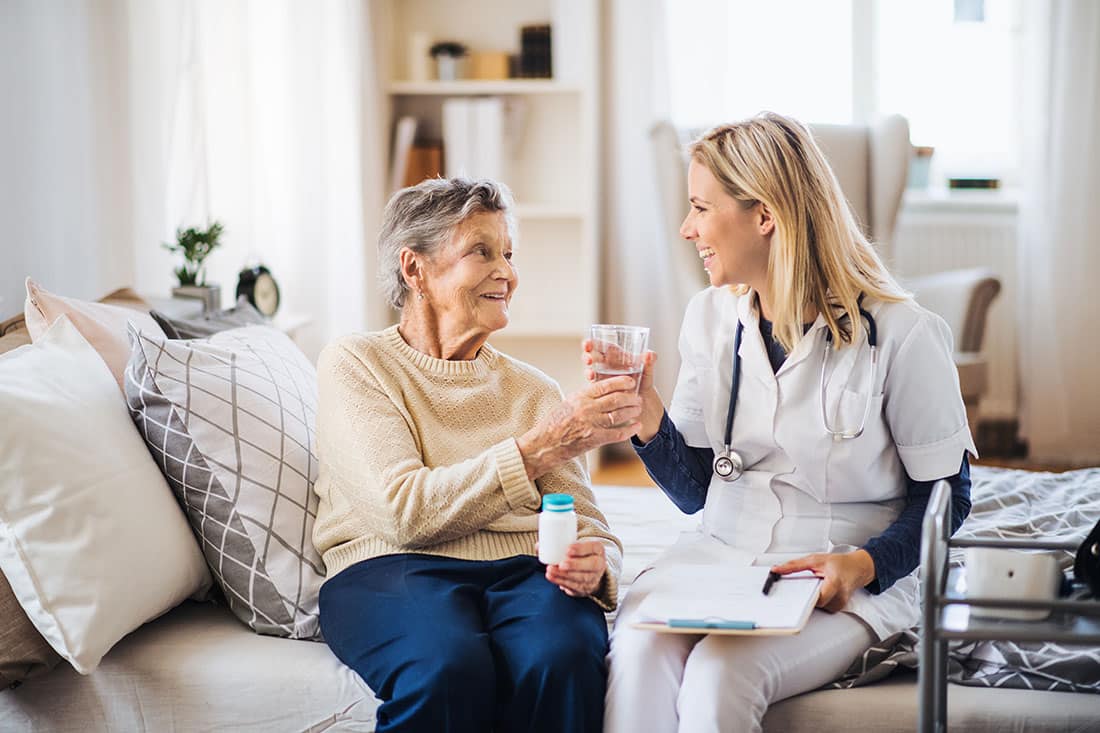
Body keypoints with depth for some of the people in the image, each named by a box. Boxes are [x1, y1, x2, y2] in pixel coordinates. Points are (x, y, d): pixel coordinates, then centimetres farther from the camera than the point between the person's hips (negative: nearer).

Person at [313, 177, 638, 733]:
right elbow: (405, 511, -10)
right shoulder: (353, 364, 6)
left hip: (524, 571, 3)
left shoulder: (534, 391, 20)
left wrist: (594, 562, -14)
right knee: (449, 666, -37)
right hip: (391, 568, -3)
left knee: (562, 658, -33)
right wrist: (542, 446, -16)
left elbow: (587, 524, 12)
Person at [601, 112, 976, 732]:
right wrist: (645, 413, -9)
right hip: (721, 554, 4)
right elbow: (694, 491, 9)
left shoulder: (900, 334, -11)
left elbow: (947, 495, -3)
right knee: (640, 646, -28)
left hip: (850, 583, -4)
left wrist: (863, 564, -19)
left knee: (721, 672, -32)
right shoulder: (711, 316, 6)